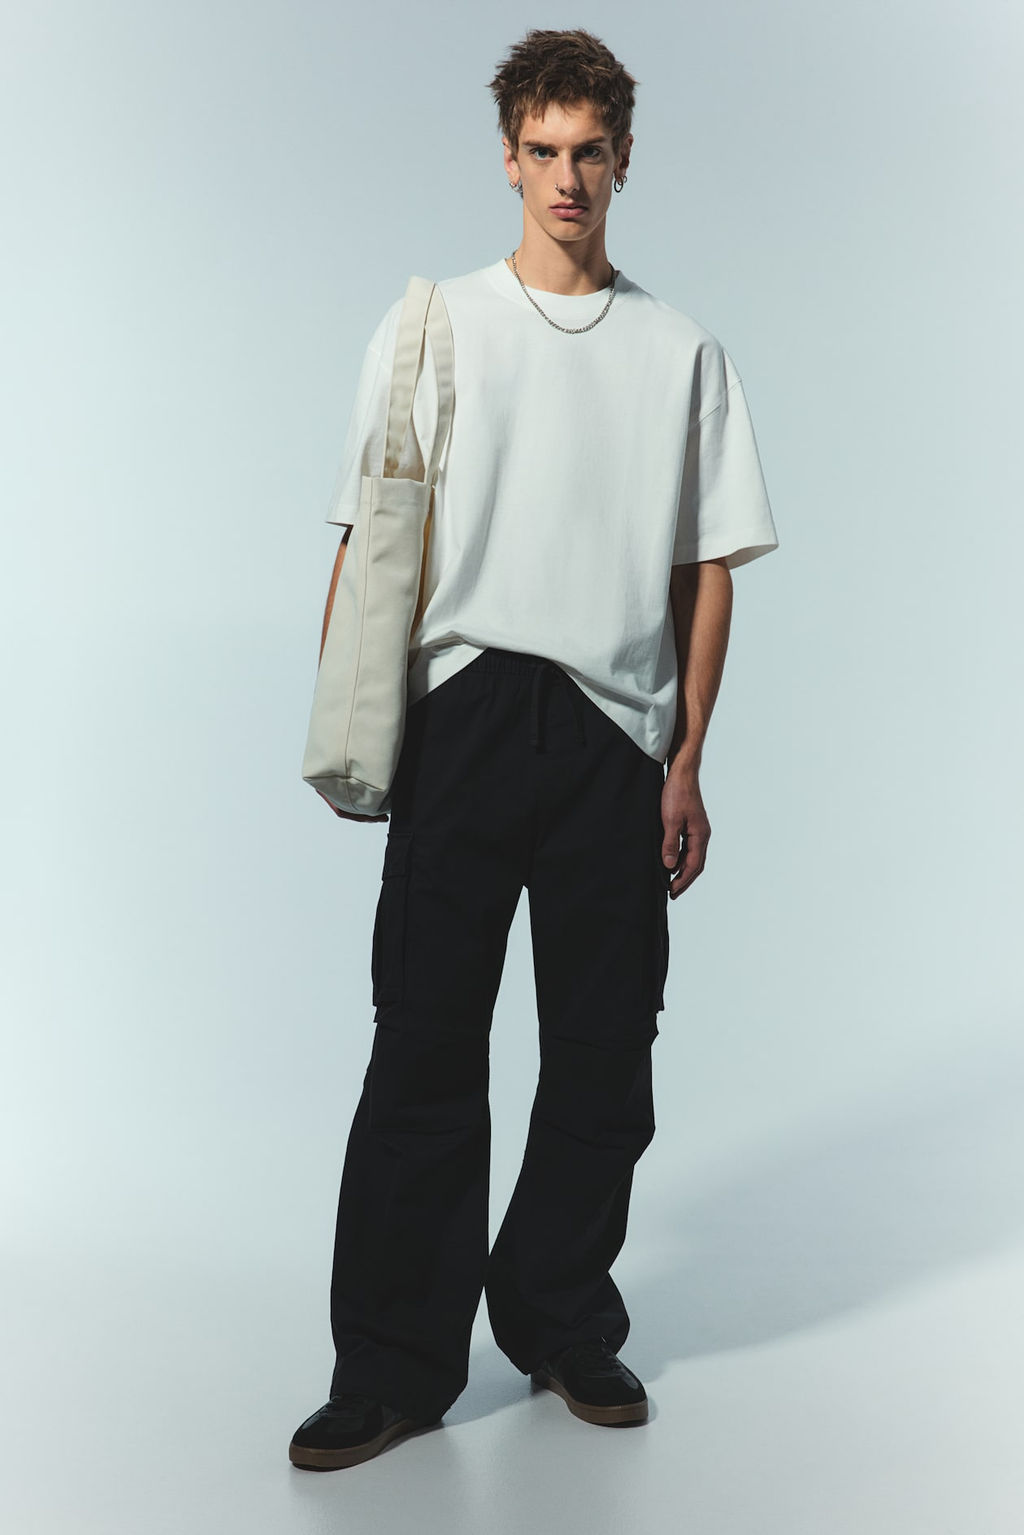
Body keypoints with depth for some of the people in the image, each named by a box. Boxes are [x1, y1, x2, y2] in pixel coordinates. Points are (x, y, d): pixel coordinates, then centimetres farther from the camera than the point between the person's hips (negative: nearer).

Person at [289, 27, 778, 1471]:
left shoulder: (683, 350, 11)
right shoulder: (433, 325, 9)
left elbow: (706, 570, 9)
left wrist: (686, 764, 3)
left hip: (617, 731, 2)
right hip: (467, 714, -1)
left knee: (605, 1054, 7)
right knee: (425, 1043, -1)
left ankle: (564, 1325, 24)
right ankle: (395, 1364, 9)